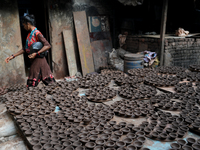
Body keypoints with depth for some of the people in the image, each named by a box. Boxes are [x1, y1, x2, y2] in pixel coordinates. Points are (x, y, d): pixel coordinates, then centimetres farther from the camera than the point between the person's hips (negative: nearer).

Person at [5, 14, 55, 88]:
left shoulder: (36, 33, -12)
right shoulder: (30, 34, 15)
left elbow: (47, 45, -20)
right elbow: (25, 49, 18)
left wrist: (36, 54, -25)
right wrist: (13, 56, 13)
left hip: (38, 60, -8)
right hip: (34, 60, 8)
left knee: (32, 84, -5)